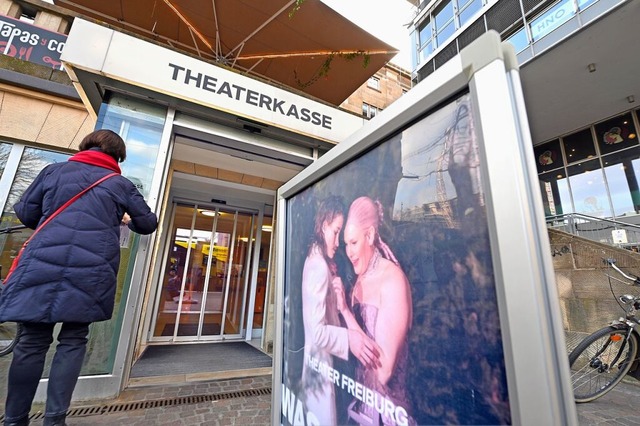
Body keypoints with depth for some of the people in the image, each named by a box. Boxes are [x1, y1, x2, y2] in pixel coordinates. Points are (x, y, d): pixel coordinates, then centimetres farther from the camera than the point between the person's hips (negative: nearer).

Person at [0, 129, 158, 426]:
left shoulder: (55, 170, 13)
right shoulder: (121, 184, 9)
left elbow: (25, 213, 15)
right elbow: (149, 224, 14)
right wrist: (128, 219, 35)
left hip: (43, 262, 2)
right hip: (92, 270, -1)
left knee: (33, 340, 10)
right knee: (73, 340, 9)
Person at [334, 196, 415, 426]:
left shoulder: (393, 279, -23)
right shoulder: (358, 281, -1)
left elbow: (384, 370, -24)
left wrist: (346, 312, -23)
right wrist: (342, 310, -8)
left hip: (387, 407, -6)